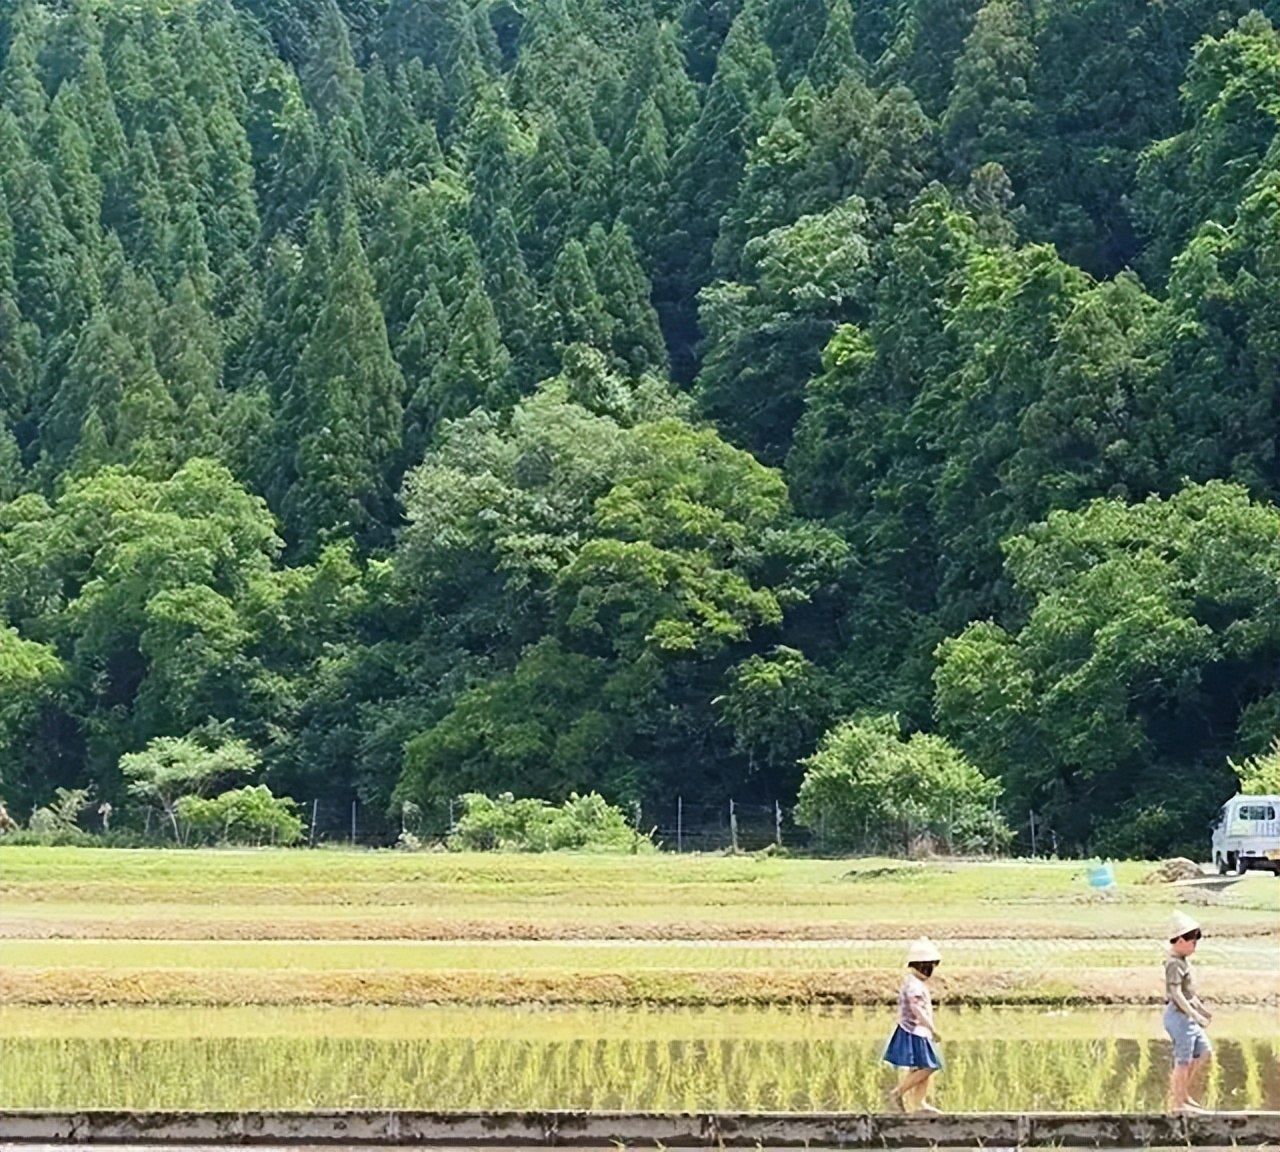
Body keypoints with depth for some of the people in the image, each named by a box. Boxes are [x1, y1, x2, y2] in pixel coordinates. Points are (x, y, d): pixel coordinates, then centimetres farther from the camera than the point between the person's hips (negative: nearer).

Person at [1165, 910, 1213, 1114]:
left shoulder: (1183, 961, 12)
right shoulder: (1174, 964, -19)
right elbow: (1177, 994, -24)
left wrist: (1202, 1009, 23)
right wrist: (1196, 1015, -25)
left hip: (1187, 1015, 10)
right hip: (1179, 1015, -10)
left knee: (1204, 1051, 15)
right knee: (1184, 1060, -3)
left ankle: (1183, 1093, 21)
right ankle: (1177, 1102, 7)